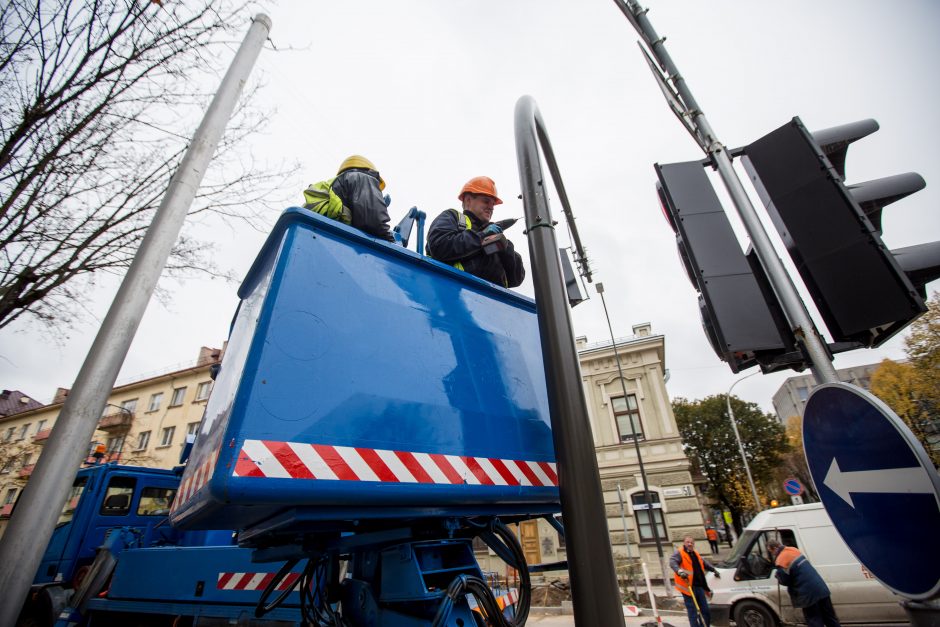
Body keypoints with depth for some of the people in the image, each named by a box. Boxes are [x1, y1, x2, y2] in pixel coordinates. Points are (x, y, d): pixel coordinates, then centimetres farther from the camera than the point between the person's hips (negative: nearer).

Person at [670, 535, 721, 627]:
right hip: (688, 587, -7)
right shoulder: (679, 554, -10)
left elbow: (704, 562, 36)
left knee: (705, 612, 13)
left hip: (699, 586, 8)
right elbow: (672, 562, -28)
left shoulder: (696, 554, 16)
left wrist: (714, 570, 31)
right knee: (693, 614, -3)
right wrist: (680, 571, -45)